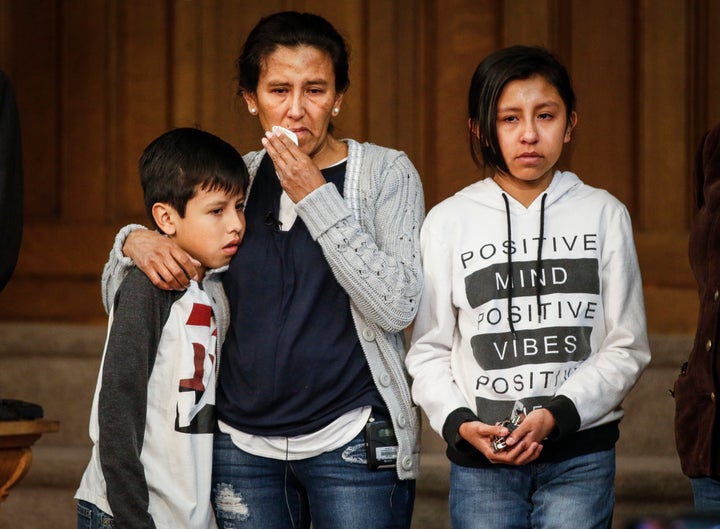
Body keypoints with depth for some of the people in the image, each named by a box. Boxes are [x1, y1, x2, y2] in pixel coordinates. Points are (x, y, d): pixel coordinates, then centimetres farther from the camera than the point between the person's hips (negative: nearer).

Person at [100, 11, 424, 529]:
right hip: (242, 444, 4)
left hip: (353, 444, -4)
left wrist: (316, 198, -15)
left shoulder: (386, 173, -1)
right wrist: (135, 243, -9)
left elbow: (397, 307, -15)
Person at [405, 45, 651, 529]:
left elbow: (627, 349, 2)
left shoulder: (604, 215, 4)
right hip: (481, 460, 0)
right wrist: (459, 422, -13)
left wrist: (556, 415, -11)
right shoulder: (449, 222, 3)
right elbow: (428, 352, 5)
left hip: (581, 457, 0)